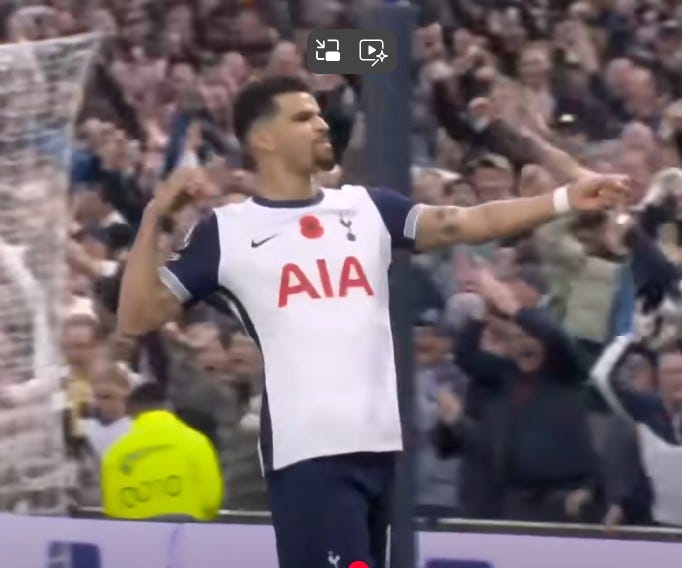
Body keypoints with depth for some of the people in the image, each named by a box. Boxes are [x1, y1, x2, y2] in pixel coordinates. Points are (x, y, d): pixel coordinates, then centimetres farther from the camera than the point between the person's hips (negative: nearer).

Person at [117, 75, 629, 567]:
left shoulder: (367, 208, 14)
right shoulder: (227, 232, 3)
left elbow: (467, 223, 5)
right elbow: (137, 318, 0)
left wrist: (564, 199, -6)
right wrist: (154, 219, -10)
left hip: (379, 444, 5)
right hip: (309, 450, -5)